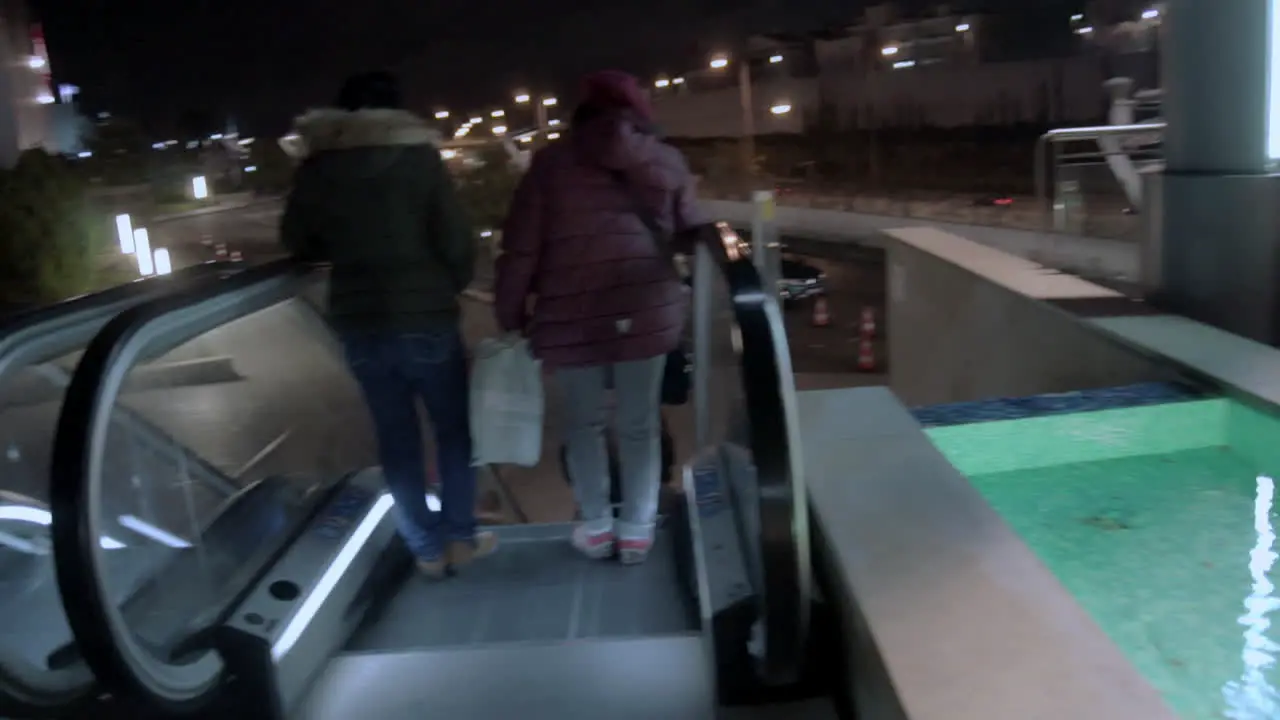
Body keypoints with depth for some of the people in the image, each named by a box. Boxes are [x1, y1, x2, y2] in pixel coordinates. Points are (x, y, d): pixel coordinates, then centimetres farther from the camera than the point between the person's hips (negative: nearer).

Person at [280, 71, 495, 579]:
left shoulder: (317, 167, 1)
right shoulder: (419, 158, -7)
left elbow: (296, 241, 10)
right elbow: (456, 240, -9)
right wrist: (452, 285, 10)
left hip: (358, 321, 3)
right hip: (424, 316, -3)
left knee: (396, 435, 13)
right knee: (454, 427, 14)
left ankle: (427, 549, 20)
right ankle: (460, 538, 19)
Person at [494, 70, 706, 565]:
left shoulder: (552, 162, 3)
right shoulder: (666, 161, 8)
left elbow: (521, 249, -1)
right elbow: (694, 234, 12)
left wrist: (510, 316, 7)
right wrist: (695, 302, 26)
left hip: (571, 319, -1)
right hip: (648, 313, 1)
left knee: (583, 422, 17)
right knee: (639, 424, 14)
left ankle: (596, 526, 25)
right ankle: (636, 530, 22)